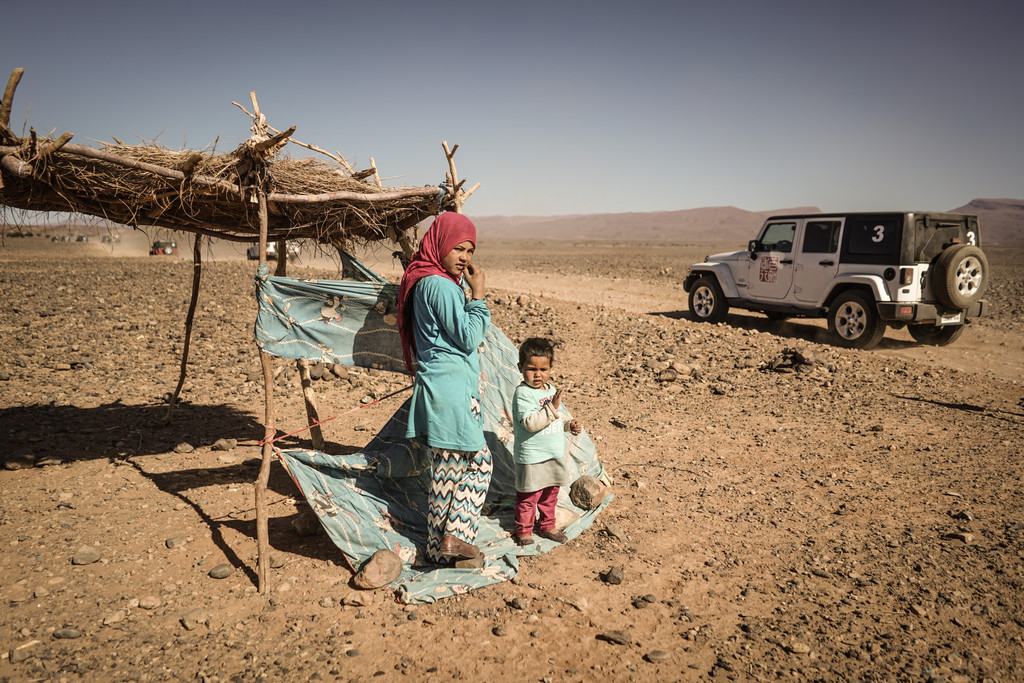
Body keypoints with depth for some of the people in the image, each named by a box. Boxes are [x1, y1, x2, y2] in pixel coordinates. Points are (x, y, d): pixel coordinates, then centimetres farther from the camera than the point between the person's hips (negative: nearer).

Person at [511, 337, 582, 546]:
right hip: (531, 457, -8)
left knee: (550, 493, 20)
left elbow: (560, 414, 23)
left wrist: (570, 423, 5)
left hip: (555, 454, 8)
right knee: (528, 497, 5)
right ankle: (523, 531, 21)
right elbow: (531, 423, -29)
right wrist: (552, 407, -33)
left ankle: (547, 526, 36)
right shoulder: (523, 393, -19)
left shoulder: (550, 389, 7)